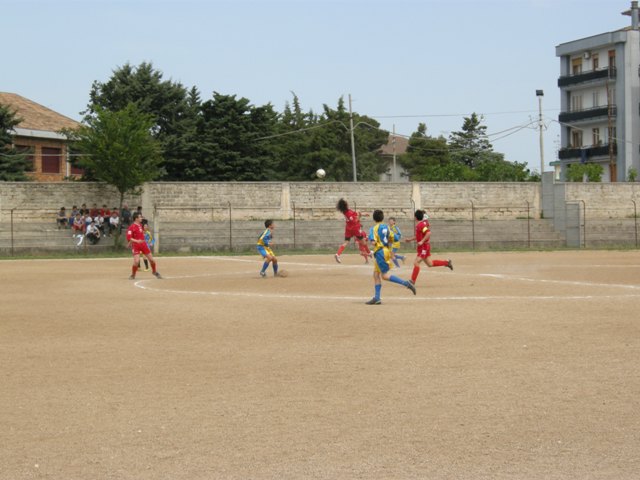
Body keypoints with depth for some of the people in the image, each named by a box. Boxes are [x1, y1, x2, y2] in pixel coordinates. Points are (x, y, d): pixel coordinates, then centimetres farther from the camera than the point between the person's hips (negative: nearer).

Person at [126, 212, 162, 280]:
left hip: (143, 244, 7)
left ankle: (155, 272, 33)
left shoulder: (140, 225, 8)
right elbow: (129, 238, -23)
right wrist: (136, 241, -34)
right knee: (136, 261, -19)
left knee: (151, 259, 10)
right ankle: (133, 275, 3)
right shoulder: (132, 227, -16)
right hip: (136, 246, -7)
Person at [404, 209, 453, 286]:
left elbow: (428, 233, -32)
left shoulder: (421, 225, -19)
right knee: (429, 264, 16)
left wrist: (421, 242, -32)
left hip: (424, 247, -10)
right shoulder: (424, 223, 12)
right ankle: (446, 263, 21)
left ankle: (412, 281, -7)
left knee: (416, 263, -9)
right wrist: (410, 239, 21)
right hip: (425, 246, 10)